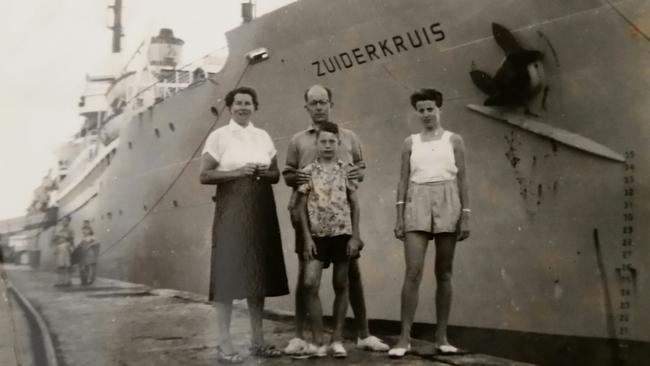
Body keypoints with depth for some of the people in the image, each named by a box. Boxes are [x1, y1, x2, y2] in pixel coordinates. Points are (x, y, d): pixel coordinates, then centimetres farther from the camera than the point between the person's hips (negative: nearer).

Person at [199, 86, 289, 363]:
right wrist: (237, 172, -16)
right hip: (231, 209, -5)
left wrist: (263, 173, -6)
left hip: (260, 210, 5)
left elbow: (276, 174, 16)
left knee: (259, 272, 7)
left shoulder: (263, 136, 13)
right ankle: (224, 343, -2)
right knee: (229, 272, -7)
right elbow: (204, 175, -6)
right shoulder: (219, 136, 0)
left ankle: (257, 340, 16)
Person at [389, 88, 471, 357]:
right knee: (413, 272, -9)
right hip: (417, 204, 0)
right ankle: (405, 337, -6)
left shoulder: (454, 140, 8)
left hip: (447, 203, 0)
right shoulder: (410, 143, 11)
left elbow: (462, 179, 6)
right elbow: (403, 181, 8)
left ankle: (441, 337, 11)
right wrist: (399, 217, 2)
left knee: (443, 273, 4)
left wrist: (466, 215, -2)